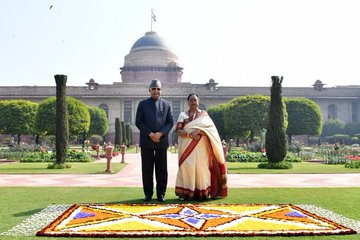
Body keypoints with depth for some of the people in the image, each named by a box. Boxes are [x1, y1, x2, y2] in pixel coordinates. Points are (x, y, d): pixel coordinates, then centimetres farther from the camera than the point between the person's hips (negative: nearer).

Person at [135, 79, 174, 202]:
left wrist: (160, 133, -11)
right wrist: (150, 134, -11)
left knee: (162, 169, 4)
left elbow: (170, 122, 5)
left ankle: (161, 194, 12)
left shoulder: (167, 104, 10)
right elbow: (138, 122, 0)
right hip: (146, 141, -1)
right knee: (147, 169, 4)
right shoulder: (143, 104, 7)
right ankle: (148, 194, 12)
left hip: (162, 140, 1)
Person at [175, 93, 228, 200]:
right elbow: (178, 130, -1)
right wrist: (189, 134, -18)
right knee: (186, 167, -6)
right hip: (187, 147, 0)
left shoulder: (204, 114, 11)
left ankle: (202, 192, 3)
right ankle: (185, 192, -2)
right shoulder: (183, 115, 11)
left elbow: (210, 127, -4)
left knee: (201, 167, -3)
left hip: (201, 147, 0)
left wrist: (198, 131, -19)